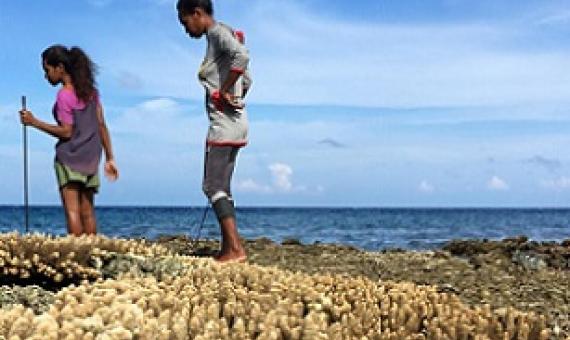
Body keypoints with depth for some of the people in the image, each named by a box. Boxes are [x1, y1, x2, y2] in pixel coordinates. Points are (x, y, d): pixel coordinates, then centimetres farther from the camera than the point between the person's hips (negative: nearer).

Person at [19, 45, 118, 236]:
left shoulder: (64, 95, -12)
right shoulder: (90, 90, 9)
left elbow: (66, 132, -16)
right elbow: (101, 125, 9)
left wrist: (34, 122, -12)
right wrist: (109, 158, 11)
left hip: (69, 157, -7)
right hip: (90, 158, 7)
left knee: (72, 210, -9)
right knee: (87, 211, 9)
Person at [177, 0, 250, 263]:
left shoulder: (219, 33, -8)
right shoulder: (217, 37, 19)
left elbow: (242, 56, -30)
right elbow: (245, 81, 25)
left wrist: (223, 92, -21)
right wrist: (233, 97, 12)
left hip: (224, 123, -10)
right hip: (233, 124, 10)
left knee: (213, 186, -8)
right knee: (221, 187, 11)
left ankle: (236, 249, -11)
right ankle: (227, 248, 12)